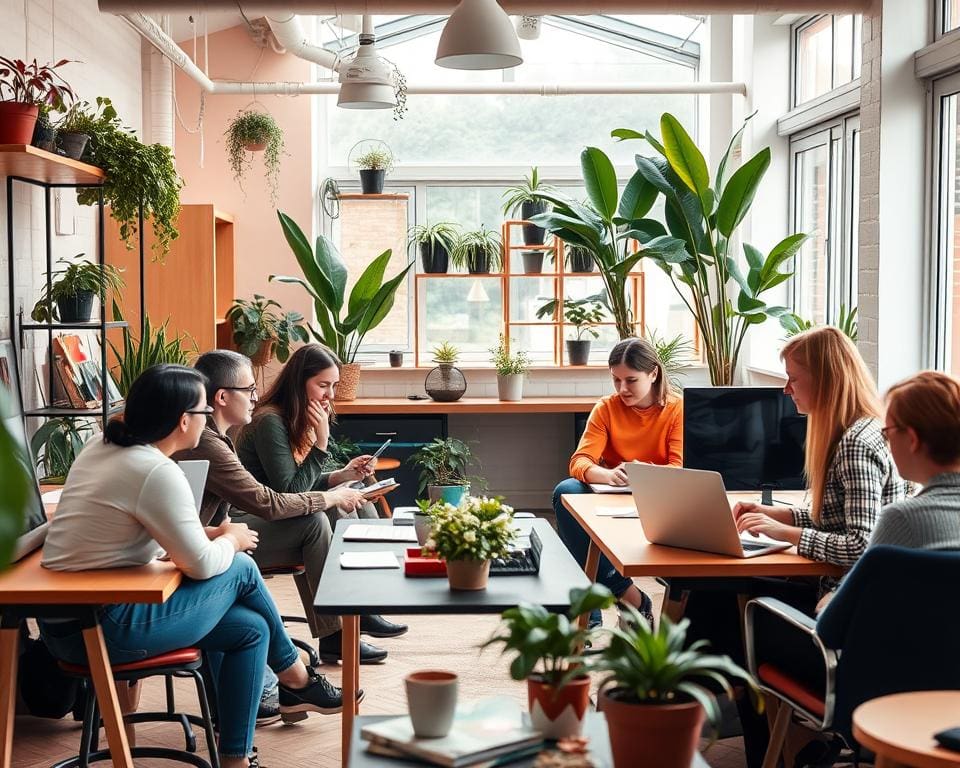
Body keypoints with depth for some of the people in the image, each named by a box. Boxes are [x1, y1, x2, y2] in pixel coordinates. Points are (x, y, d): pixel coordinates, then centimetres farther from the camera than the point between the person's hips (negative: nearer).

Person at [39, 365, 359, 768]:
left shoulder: (102, 447, 7)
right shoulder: (157, 472, -21)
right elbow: (201, 565, -16)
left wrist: (212, 535, 8)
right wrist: (231, 541, 6)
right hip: (101, 630, -9)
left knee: (251, 629, 11)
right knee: (241, 568, 3)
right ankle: (296, 679, 23)